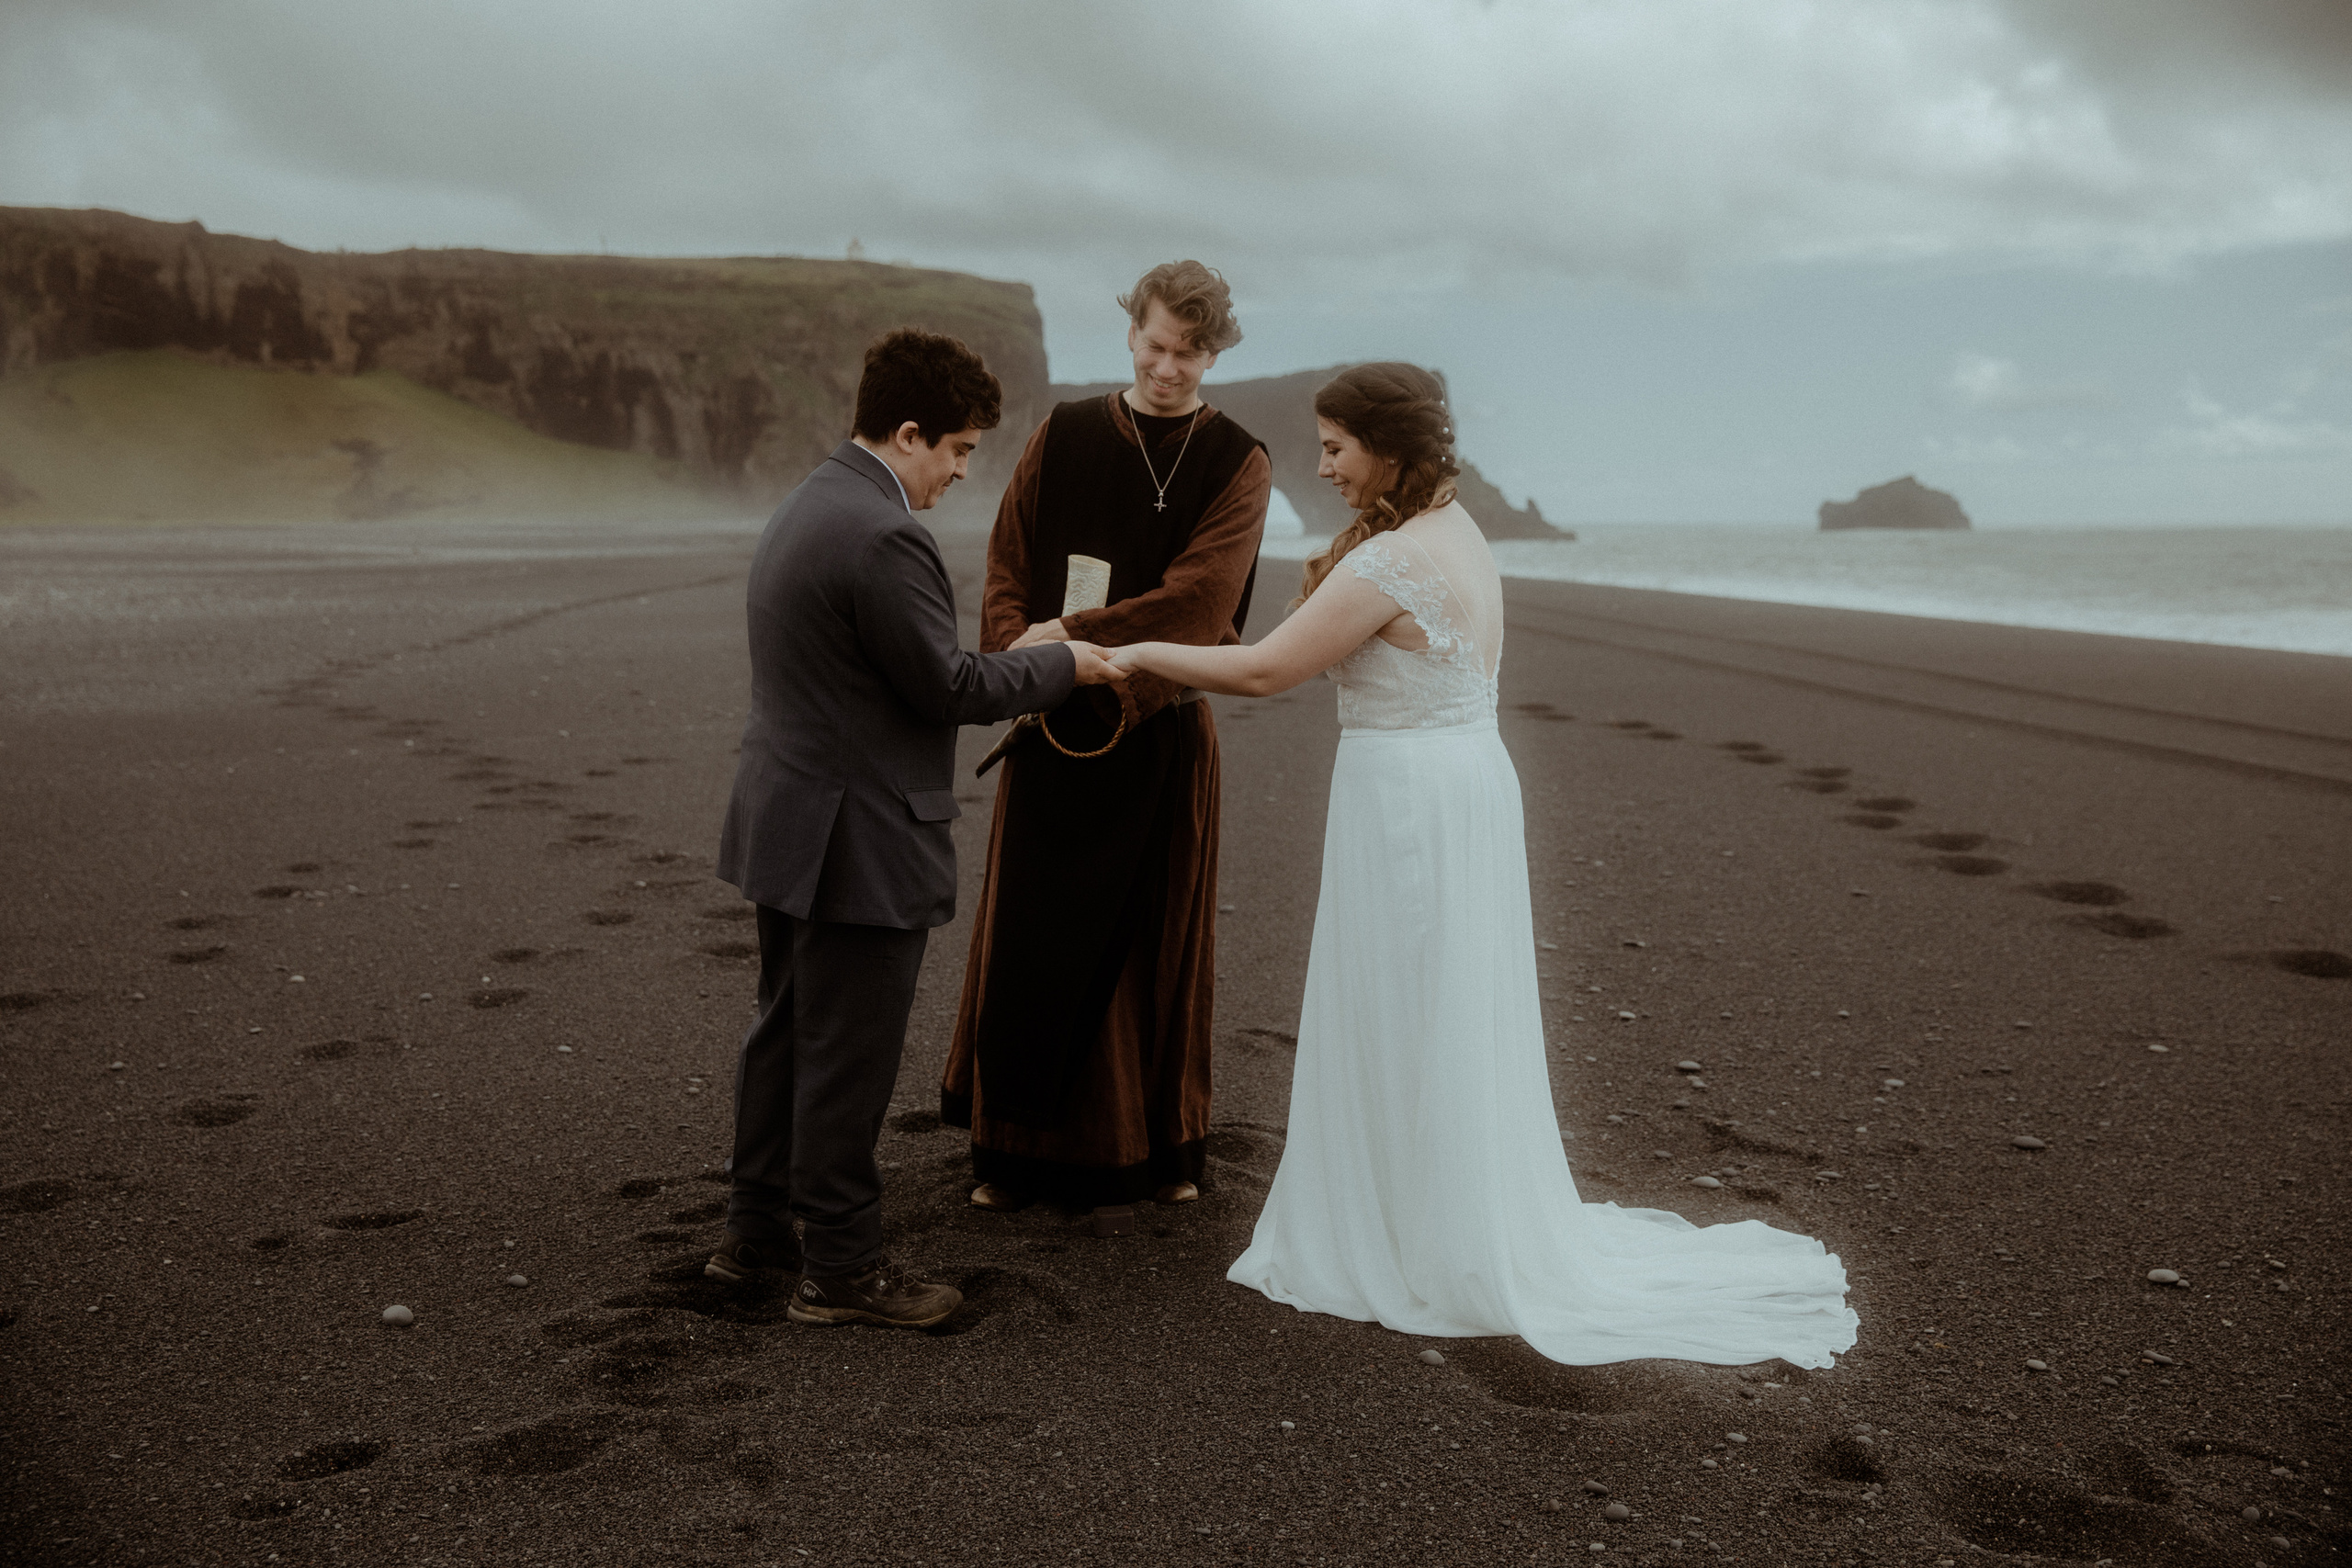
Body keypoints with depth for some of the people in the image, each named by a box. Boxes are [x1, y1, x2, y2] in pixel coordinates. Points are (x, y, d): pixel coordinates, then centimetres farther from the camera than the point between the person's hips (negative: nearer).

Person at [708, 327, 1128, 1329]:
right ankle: (839, 1267, 13)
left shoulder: (805, 509, 11)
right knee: (849, 1057, 1)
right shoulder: (882, 536, -22)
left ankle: (756, 1228, 33)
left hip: (789, 828, 11)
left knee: (786, 1033, 20)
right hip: (859, 843, -11)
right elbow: (949, 686, -19)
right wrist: (1063, 665, -4)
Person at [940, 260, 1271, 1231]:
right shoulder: (1063, 436, 5)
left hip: (1162, 733, -1)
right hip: (1052, 726, 1)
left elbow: (1199, 598, -13)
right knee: (1033, 933, 4)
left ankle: (1151, 1149, 23)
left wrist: (1072, 636, -18)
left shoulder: (1236, 465, -1)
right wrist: (1018, 658, -13)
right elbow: (1006, 561, 4)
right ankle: (1022, 1149, 18)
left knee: (1152, 936, 8)